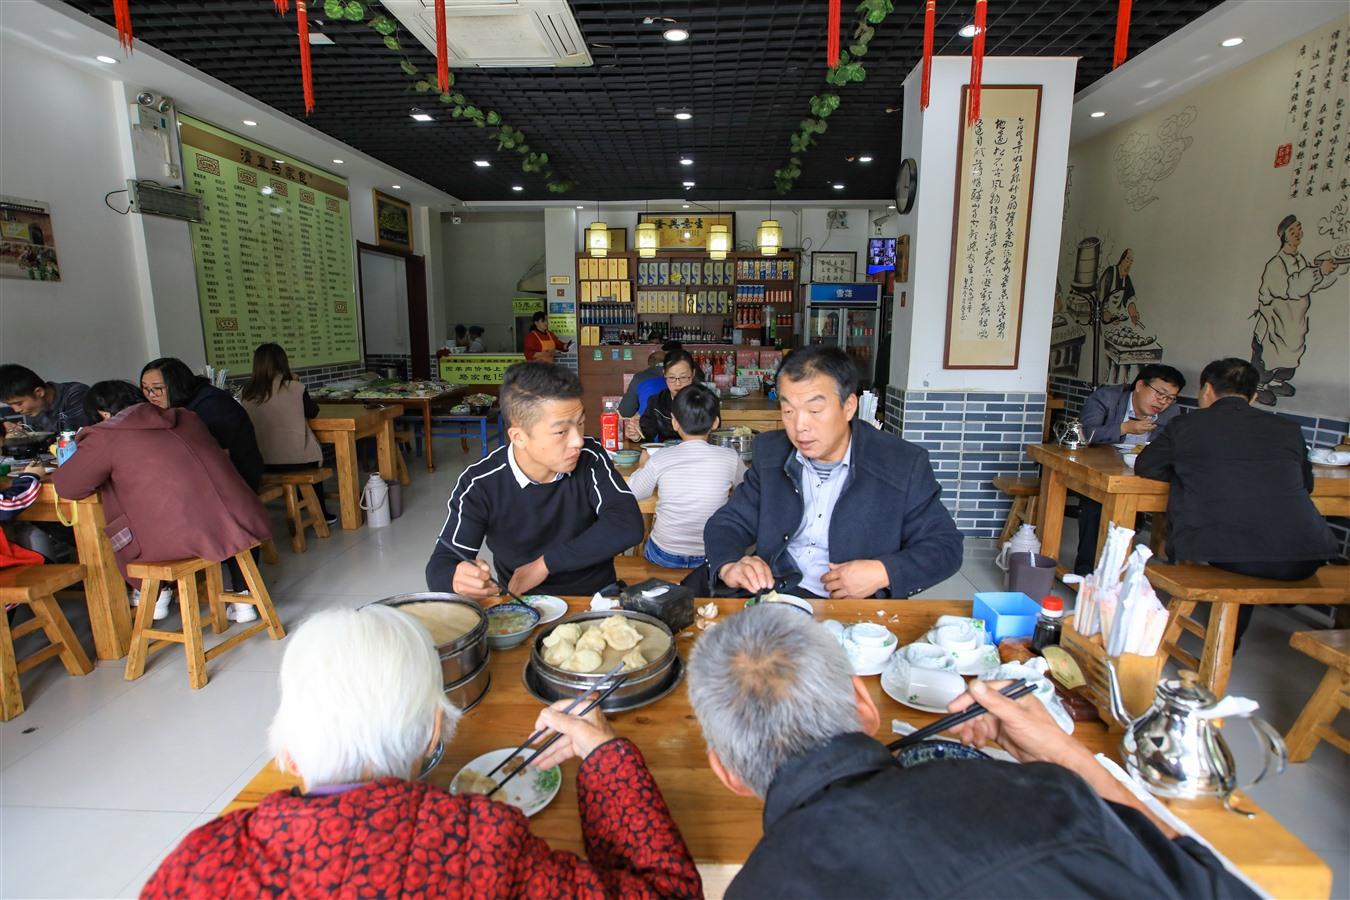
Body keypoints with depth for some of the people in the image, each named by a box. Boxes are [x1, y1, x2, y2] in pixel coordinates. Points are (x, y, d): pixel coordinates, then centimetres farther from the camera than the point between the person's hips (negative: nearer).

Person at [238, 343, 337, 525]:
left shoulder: (245, 393, 0)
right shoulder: (295, 388, -8)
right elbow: (312, 412, 7)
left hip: (260, 464, 3)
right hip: (297, 460, -3)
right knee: (313, 456, 30)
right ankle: (321, 514, 32)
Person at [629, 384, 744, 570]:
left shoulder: (659, 461, -16)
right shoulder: (730, 458, -15)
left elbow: (632, 494, 1)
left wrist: (642, 467, 19)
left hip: (663, 557, -1)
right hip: (711, 558, 1)